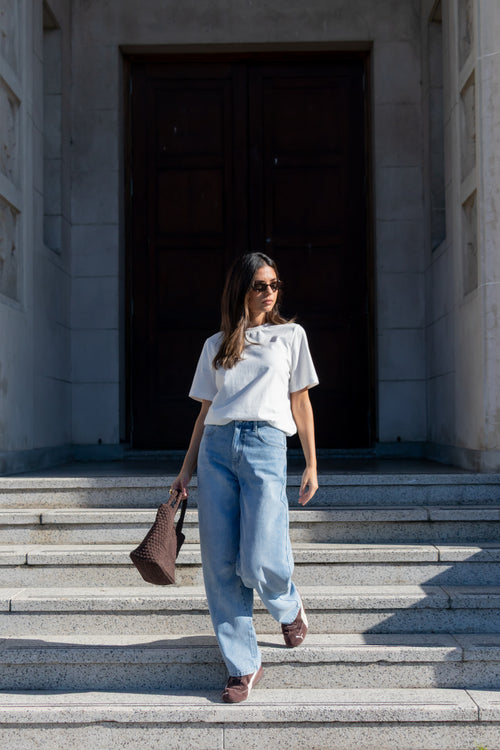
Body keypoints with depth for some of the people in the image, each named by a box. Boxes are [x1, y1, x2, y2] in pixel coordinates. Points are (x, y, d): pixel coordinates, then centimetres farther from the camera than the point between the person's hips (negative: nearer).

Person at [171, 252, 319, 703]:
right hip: (216, 448, 3)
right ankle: (243, 665, 10)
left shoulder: (291, 335, 14)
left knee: (260, 563, -13)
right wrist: (186, 469, 12)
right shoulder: (215, 346, 18)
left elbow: (301, 403, 12)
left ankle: (290, 608, 23)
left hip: (265, 445, -2)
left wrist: (311, 466, 7)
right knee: (220, 565, -2)